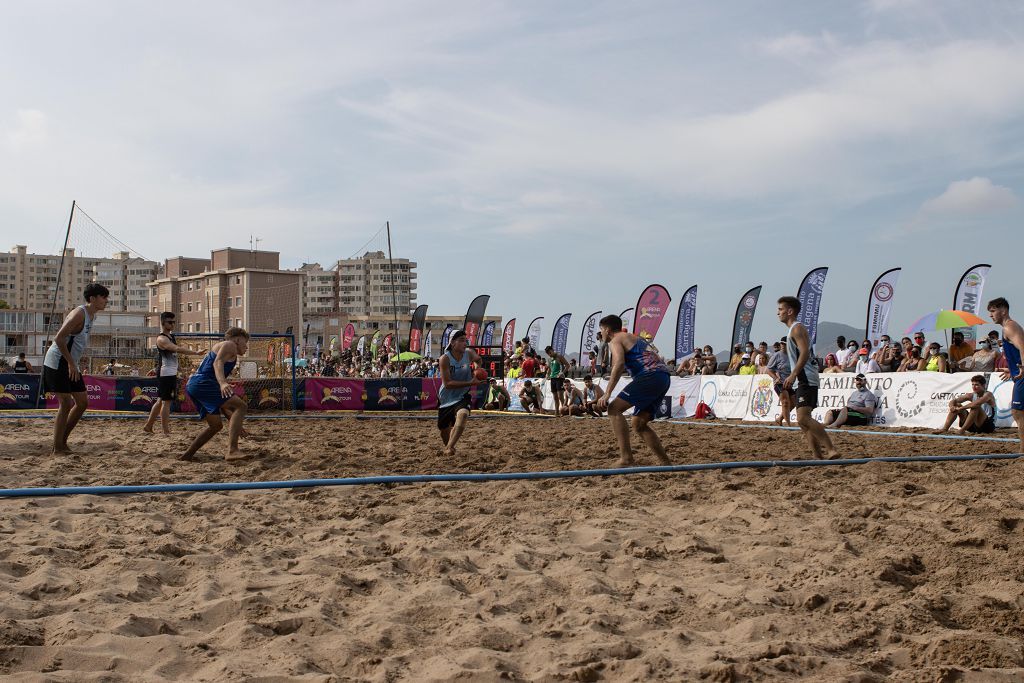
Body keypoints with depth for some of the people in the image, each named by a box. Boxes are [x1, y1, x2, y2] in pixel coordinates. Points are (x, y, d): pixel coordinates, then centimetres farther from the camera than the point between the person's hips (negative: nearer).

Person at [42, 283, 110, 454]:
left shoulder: (91, 316, 11)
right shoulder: (79, 314, -19)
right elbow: (59, 338, -26)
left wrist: (74, 365, 15)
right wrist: (71, 364, -25)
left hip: (70, 364, 10)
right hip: (58, 363, -10)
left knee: (83, 403, 9)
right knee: (66, 404, -8)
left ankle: (62, 442, 17)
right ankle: (57, 448, -1)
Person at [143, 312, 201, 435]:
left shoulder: (171, 336, 16)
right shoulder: (162, 339, -16)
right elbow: (177, 349, -31)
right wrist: (196, 353, -40)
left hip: (172, 373, 10)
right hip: (165, 373, -10)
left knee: (161, 401, 16)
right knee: (166, 402, -9)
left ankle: (148, 426, 24)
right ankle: (166, 431, -8)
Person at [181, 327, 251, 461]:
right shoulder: (229, 345, 6)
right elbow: (218, 363, -15)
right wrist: (223, 383, -36)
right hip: (203, 383, -11)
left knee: (216, 425, 21)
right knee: (241, 406, -19)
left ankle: (188, 455, 25)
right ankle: (232, 450, -34)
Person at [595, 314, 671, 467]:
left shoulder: (615, 341, 3)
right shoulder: (633, 338, 32)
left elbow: (619, 364, -16)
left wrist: (607, 394, -19)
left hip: (650, 376, -9)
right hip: (664, 378, 9)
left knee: (614, 409, -10)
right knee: (639, 423, 15)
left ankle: (626, 457, -21)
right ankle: (666, 463, 11)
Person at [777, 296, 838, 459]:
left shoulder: (797, 328, -9)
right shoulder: (794, 329, 22)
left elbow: (804, 352, -22)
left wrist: (793, 375, -26)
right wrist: (793, 378, 25)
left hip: (806, 380, -11)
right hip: (801, 381, 11)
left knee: (803, 418, -20)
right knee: (803, 420, 10)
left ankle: (831, 450, -24)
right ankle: (818, 456, 9)